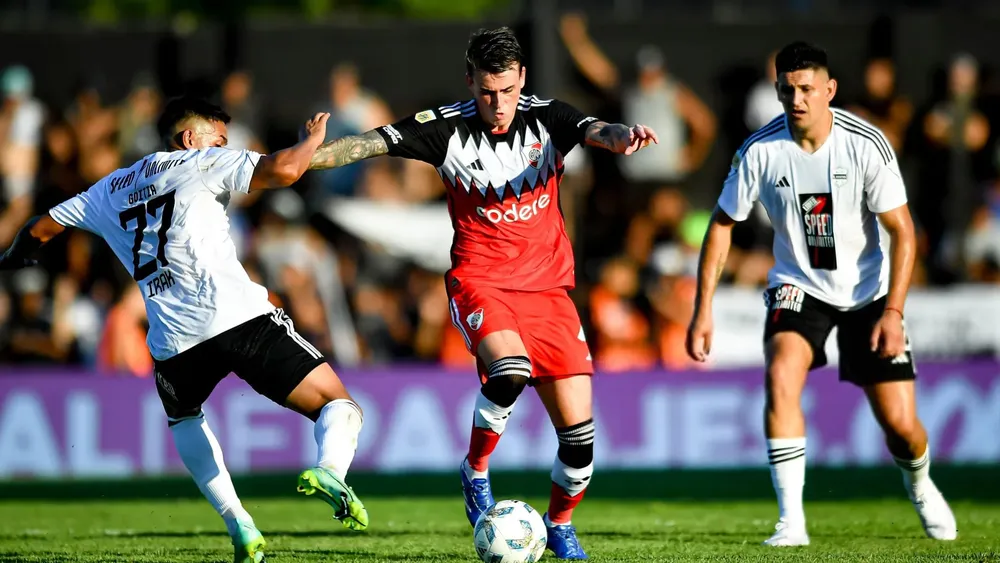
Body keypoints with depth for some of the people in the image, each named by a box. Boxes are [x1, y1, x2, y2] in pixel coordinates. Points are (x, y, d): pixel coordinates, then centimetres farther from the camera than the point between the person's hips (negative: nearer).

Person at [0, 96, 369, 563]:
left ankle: (239, 525, 19)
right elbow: (283, 170, -4)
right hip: (238, 315, -4)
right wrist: (313, 138, 16)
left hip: (173, 340, 4)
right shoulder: (201, 163, 11)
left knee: (183, 418, 36)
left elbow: (39, 230, 36)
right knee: (339, 408, 0)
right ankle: (329, 469, -35)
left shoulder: (111, 190, 25)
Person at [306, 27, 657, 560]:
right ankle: (475, 471, -6)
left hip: (548, 286, 2)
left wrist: (620, 136, -47)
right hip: (480, 281, -2)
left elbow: (596, 131, -23)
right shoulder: (448, 128, -7)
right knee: (510, 370, -33)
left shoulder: (547, 118, -4)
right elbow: (369, 144, -11)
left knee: (579, 430, -2)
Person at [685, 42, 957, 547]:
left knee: (900, 424, -3)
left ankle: (920, 487, 34)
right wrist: (703, 309, -8)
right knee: (780, 377, -28)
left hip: (868, 291, 0)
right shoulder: (760, 151, -15)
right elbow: (722, 224, -3)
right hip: (798, 287, 1)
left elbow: (901, 231, -13)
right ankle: (791, 520, -25)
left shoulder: (866, 145, -18)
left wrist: (893, 311, -21)